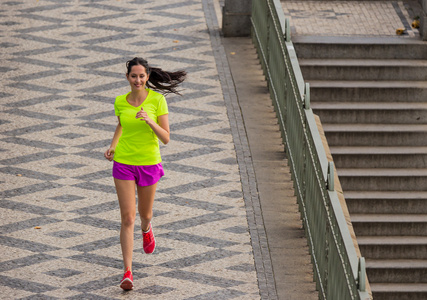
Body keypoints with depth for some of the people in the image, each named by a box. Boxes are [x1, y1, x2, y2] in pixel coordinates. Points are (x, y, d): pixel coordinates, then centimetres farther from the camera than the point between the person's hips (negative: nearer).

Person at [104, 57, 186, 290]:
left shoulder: (157, 99, -11)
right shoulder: (120, 102, -3)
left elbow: (166, 138, -11)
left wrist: (150, 122, -27)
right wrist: (112, 147, 4)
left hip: (149, 163, 0)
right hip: (123, 163, 1)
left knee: (144, 214, 18)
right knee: (127, 218, -7)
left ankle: (146, 229, 57)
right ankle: (127, 272, -5)